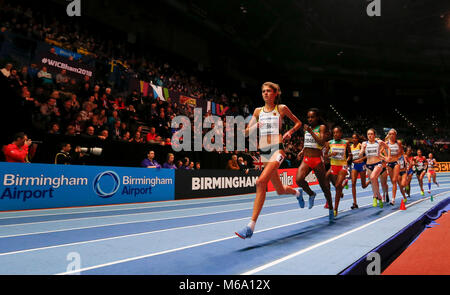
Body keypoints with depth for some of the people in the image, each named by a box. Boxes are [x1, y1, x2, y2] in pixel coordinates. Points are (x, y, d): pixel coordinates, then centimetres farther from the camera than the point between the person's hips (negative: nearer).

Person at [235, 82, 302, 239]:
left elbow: (298, 122, 19)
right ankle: (297, 193, 51)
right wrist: (255, 126, -9)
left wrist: (290, 132, 0)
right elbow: (247, 132, 12)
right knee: (280, 190, 14)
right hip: (263, 152, 5)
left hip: (277, 149, -5)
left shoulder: (281, 108, 6)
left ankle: (251, 226, -25)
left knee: (261, 182, -26)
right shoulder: (258, 111, 14)